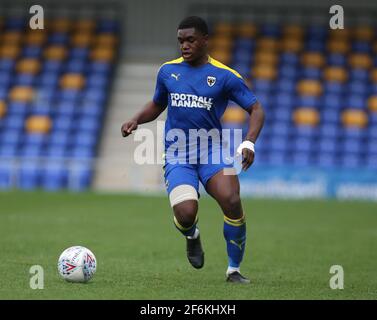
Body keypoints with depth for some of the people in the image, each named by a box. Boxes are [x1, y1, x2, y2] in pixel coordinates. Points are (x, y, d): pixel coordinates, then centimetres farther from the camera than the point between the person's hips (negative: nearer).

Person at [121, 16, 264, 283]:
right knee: (185, 214, -23)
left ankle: (234, 270, -6)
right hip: (177, 156, 1)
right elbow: (157, 105, 25)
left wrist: (249, 143, -17)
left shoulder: (225, 76, -1)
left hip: (212, 150, -1)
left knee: (232, 201, -26)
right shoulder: (167, 71, 9)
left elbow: (256, 110, -1)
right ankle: (192, 236, 18)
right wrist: (136, 120, 5)